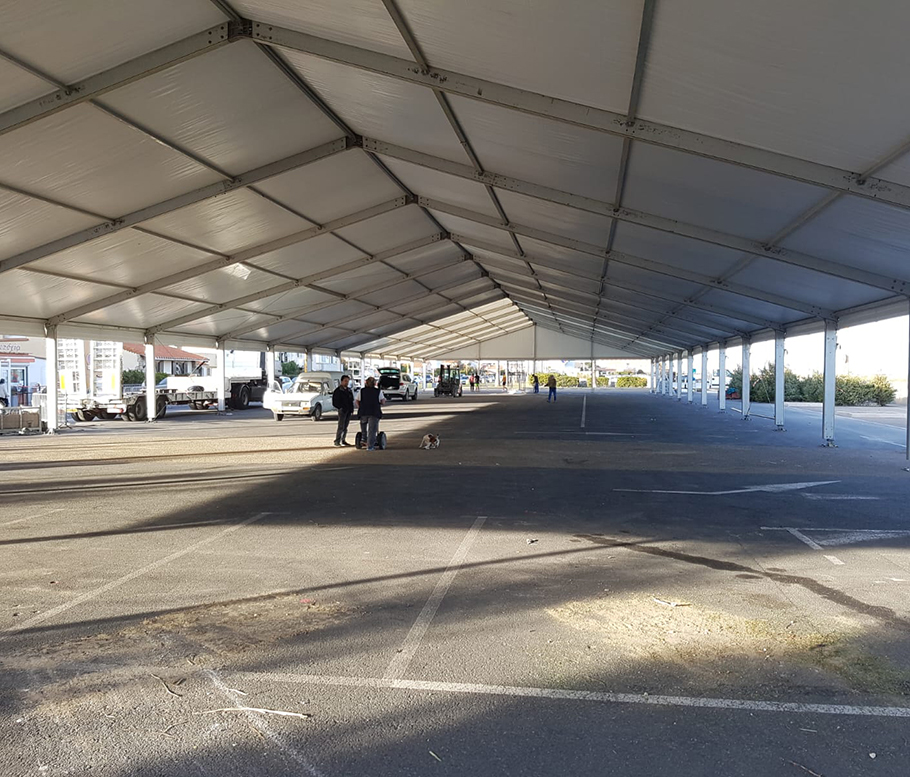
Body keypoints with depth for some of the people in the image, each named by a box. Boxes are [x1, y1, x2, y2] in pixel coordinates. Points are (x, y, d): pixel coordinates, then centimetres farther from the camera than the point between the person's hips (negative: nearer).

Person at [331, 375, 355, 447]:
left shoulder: (349, 390, 16)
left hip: (349, 411, 6)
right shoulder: (338, 390, -4)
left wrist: (352, 409, 10)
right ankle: (337, 442, -6)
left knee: (345, 427, 10)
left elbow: (352, 400, 20)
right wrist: (340, 408, -14)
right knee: (341, 427, -10)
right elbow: (335, 402, -6)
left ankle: (343, 440, 18)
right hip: (342, 410, -6)